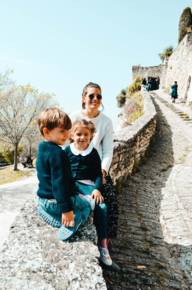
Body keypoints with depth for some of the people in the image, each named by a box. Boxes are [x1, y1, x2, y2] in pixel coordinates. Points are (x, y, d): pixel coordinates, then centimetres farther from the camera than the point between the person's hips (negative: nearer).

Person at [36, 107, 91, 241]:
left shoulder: (42, 150, 6)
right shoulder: (57, 153, -24)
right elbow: (60, 183, -27)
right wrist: (66, 209, -24)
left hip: (43, 199, 8)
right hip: (57, 201, -8)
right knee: (86, 206, 15)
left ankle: (59, 221, 8)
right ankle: (69, 227, -9)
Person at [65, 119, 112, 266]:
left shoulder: (93, 153, 7)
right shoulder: (67, 151, 7)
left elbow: (98, 174, 6)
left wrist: (97, 189, -11)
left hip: (87, 184, 1)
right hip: (70, 184, 0)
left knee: (102, 206, -21)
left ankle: (103, 243, -10)